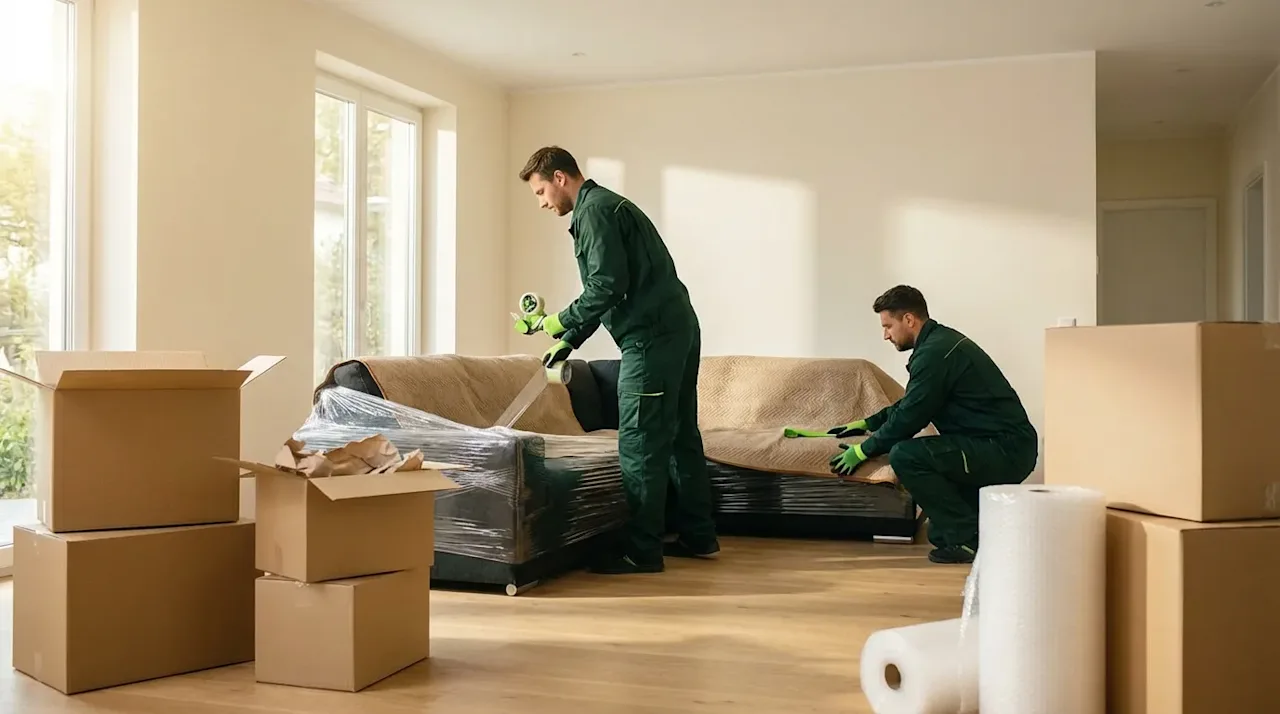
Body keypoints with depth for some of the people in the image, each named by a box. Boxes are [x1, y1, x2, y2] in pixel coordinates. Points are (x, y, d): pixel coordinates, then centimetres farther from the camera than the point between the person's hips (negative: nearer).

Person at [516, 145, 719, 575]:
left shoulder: (594, 209, -8)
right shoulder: (609, 205, 23)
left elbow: (607, 286, -18)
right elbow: (606, 289, 25)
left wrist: (556, 325, -7)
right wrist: (569, 341, 20)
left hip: (651, 337, -10)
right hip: (680, 329, 10)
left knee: (640, 445, -6)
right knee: (680, 436, 14)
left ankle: (642, 551, -1)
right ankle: (698, 536, 22)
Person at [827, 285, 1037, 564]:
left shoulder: (934, 353, -17)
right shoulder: (942, 340, 15)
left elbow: (909, 418, -16)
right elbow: (911, 403, 27)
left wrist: (863, 451, -4)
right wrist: (868, 423, 27)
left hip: (1006, 450, -10)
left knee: (905, 455, -20)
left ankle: (968, 537, -11)